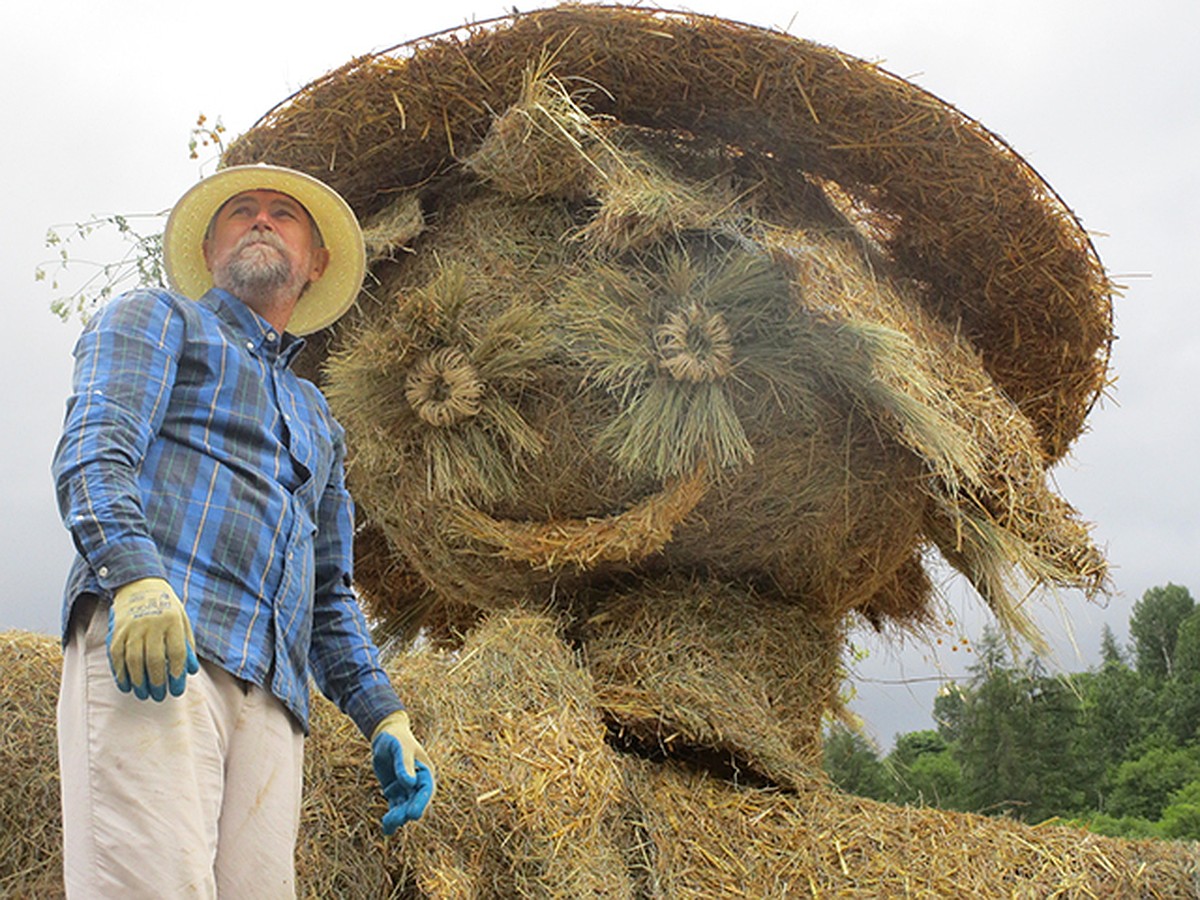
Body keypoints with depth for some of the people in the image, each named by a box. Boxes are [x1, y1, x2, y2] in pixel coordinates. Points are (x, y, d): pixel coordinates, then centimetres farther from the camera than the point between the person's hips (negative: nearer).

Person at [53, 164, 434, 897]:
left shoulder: (318, 420, 36)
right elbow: (93, 452, -1)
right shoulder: (155, 319, 19)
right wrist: (136, 577, -22)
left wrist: (384, 717, 16)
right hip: (146, 644, -5)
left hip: (271, 697, 6)